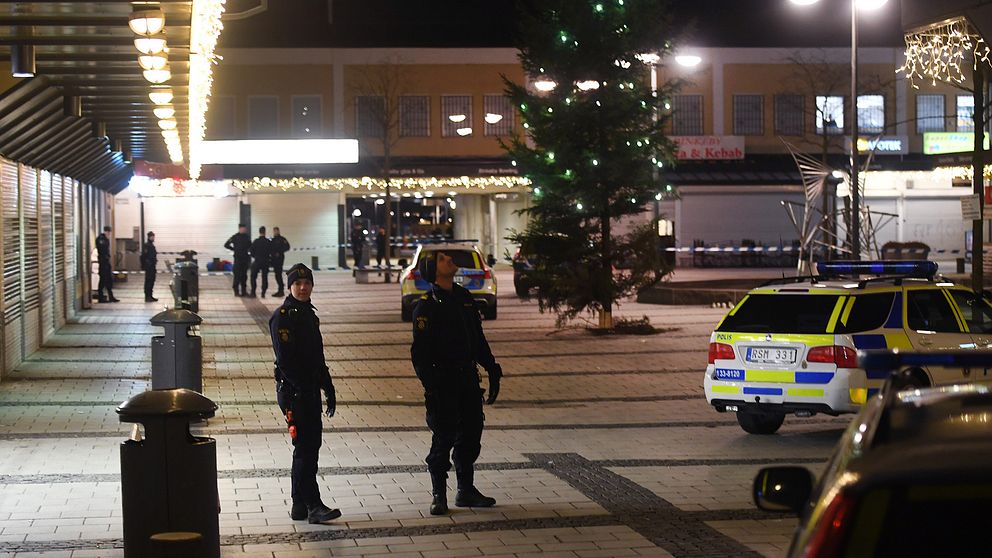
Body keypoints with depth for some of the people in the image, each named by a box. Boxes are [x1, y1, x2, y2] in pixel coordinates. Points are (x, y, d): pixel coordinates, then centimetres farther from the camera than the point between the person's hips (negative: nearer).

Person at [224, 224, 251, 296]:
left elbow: (250, 246, 21)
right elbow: (226, 245, -1)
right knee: (237, 275, -6)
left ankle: (244, 291, 14)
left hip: (245, 258, 5)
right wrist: (234, 249, 1)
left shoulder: (246, 237, 11)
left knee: (244, 276, 8)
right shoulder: (235, 237, -4)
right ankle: (236, 292, -2)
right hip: (238, 258, -5)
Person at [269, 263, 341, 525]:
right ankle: (313, 506, -10)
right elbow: (285, 359, -18)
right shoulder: (282, 317, -11)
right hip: (293, 392, -9)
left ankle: (300, 506, 18)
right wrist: (303, 389, -21)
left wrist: (328, 389, 18)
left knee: (308, 447, 11)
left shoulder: (309, 314, 16)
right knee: (306, 447, -10)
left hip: (310, 391, 9)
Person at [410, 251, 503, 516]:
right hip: (443, 382, -7)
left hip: (468, 378, 7)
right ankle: (439, 495, 7)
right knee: (444, 438, -3)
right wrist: (431, 386, -20)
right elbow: (420, 352, -13)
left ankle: (466, 490, 22)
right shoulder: (426, 306, -9)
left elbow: (478, 339, 20)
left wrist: (492, 369, 16)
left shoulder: (463, 297, 12)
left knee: (471, 434, 11)